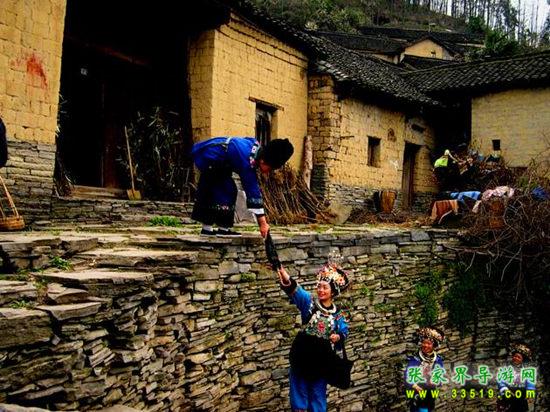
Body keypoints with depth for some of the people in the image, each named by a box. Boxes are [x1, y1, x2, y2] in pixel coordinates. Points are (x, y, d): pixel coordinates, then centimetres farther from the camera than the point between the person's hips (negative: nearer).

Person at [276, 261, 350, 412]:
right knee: (299, 389, 8)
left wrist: (338, 337, -13)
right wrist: (286, 278, -47)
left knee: (318, 393, 14)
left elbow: (344, 332, 11)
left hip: (322, 358, 1)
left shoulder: (337, 314, -1)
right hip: (303, 354, -1)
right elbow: (295, 291, -27)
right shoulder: (309, 302, -7)